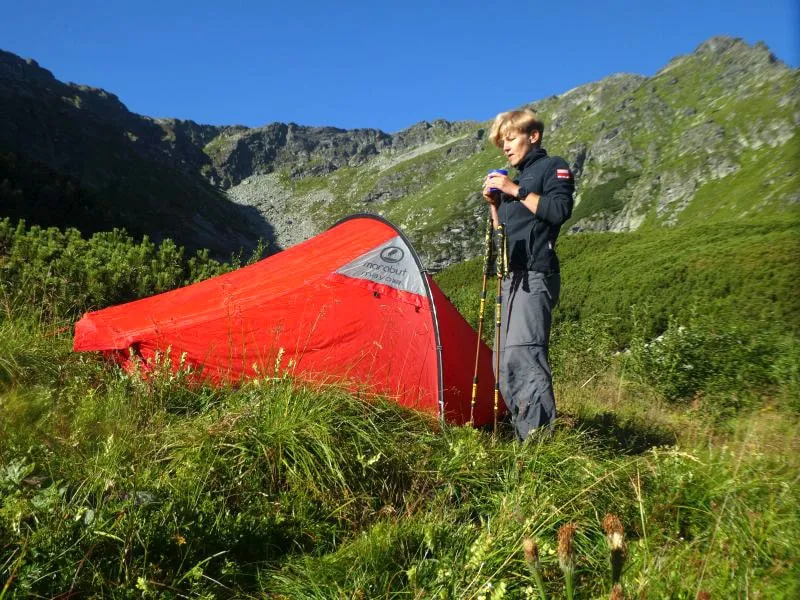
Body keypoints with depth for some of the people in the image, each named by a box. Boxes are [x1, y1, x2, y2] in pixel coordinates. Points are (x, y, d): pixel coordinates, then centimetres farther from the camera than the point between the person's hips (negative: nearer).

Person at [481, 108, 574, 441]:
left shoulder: (553, 167, 5)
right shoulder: (515, 178, 26)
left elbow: (560, 210, -14)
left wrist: (515, 191, -10)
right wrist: (495, 204, 11)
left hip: (535, 276, -9)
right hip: (512, 278, 9)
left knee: (521, 354, -22)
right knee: (506, 361, 5)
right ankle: (524, 437, 12)